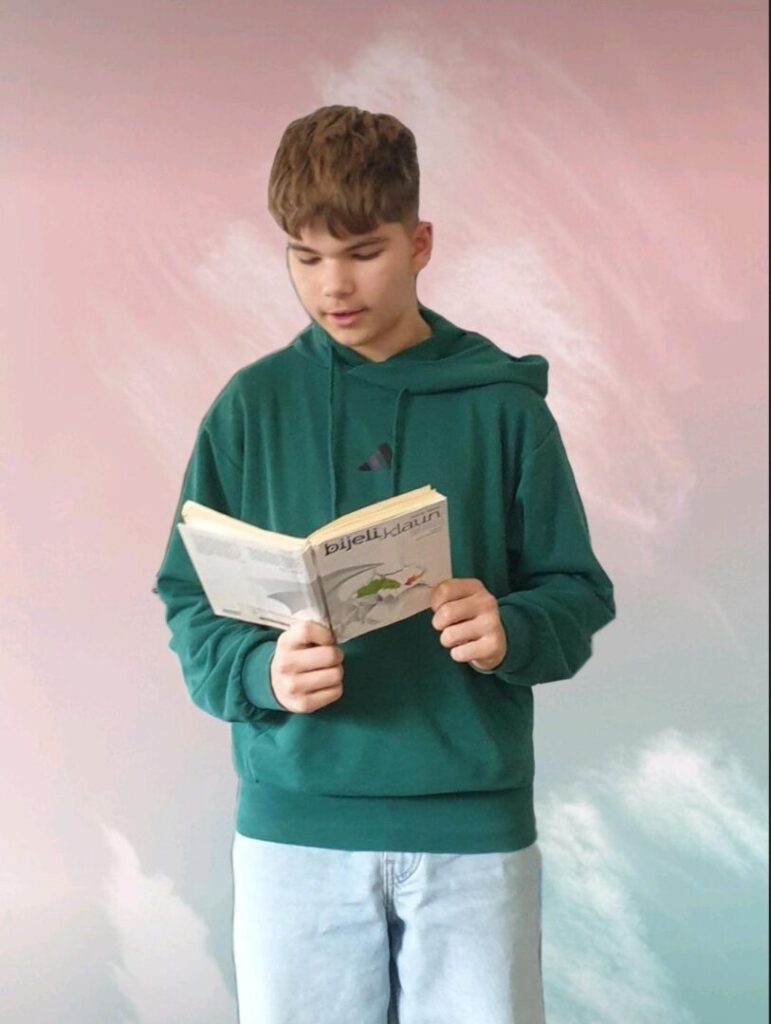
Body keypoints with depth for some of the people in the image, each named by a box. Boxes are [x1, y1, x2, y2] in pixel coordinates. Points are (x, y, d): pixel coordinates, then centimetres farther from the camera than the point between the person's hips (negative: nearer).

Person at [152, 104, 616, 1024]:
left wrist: (510, 630, -19)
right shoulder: (251, 405, 4)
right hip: (295, 820, 1)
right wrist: (257, 670, -16)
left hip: (474, 823, 0)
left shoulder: (503, 403, 2)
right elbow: (189, 602, 4)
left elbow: (579, 595, 3)